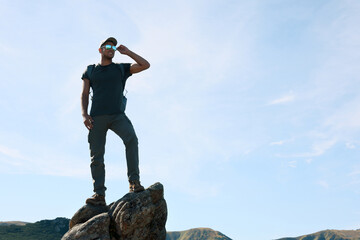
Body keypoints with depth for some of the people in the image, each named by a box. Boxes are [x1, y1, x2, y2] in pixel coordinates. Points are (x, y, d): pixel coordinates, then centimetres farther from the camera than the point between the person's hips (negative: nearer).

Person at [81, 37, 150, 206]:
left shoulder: (121, 68, 19)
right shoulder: (90, 71, 20)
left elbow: (145, 65, 11)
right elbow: (84, 94, 13)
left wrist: (127, 52, 13)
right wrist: (84, 114, -3)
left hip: (117, 115, -1)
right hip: (97, 117, 1)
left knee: (131, 139, -29)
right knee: (96, 156, -6)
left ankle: (134, 182, -28)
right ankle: (99, 195, -5)